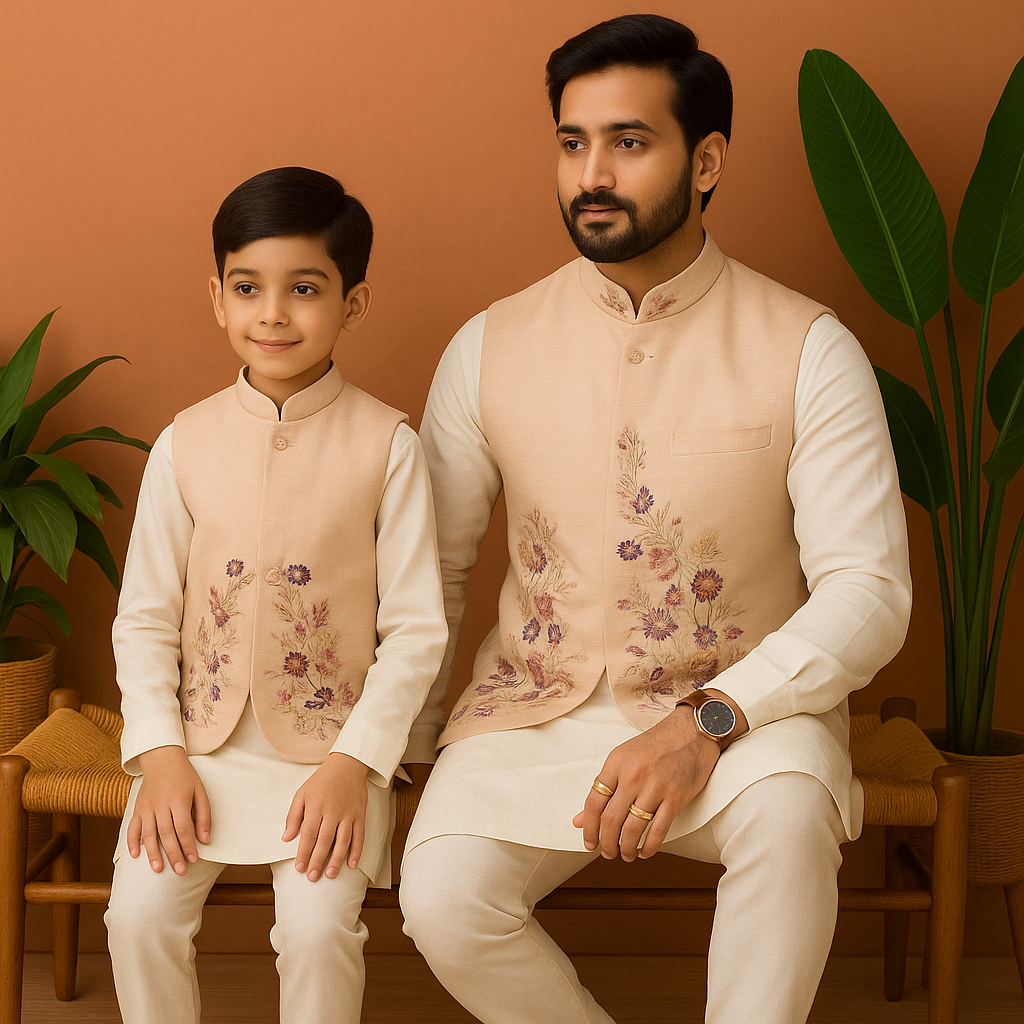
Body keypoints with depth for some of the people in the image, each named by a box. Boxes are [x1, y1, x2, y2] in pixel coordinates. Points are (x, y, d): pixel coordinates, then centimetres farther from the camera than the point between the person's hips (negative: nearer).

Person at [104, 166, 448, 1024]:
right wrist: (159, 752, -8)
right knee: (140, 913, -15)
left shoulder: (385, 444, -6)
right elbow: (143, 616, 4)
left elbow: (417, 629, -6)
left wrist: (354, 762, -15)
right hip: (203, 739, 3)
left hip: (331, 742, -2)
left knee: (318, 925, -20)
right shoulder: (185, 444, 1)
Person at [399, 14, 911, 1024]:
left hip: (744, 706, -2)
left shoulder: (807, 351, -6)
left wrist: (706, 723, -22)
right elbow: (432, 562, 10)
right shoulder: (489, 349, 2)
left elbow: (868, 591, -11)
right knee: (442, 896, -24)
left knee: (787, 804, -35)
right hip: (537, 706, 2)